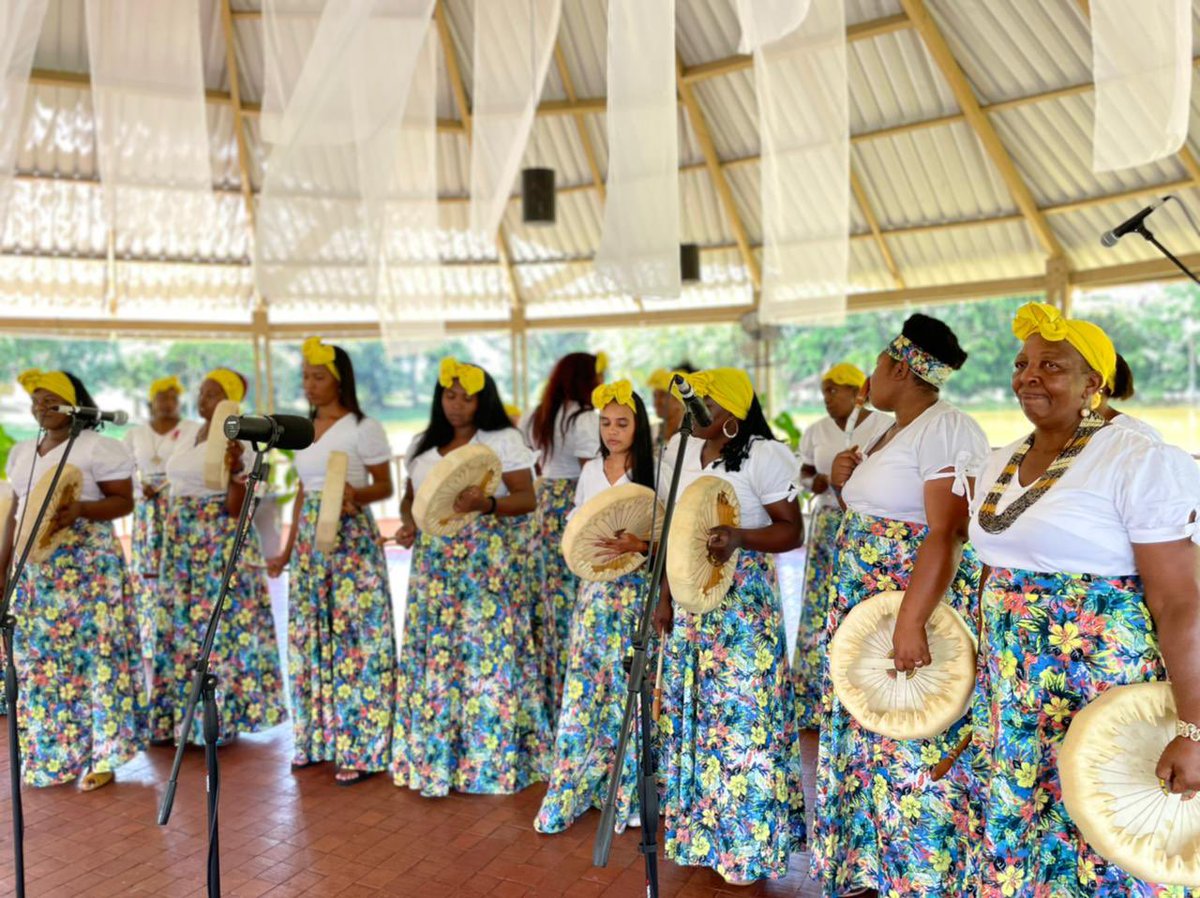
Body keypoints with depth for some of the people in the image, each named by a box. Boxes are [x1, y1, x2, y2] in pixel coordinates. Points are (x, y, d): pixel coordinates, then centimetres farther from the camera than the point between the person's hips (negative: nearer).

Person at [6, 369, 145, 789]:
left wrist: (80, 509, -24)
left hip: (88, 565, -7)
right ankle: (46, 753, 20)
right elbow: (16, 510, 18)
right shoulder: (21, 452, 16)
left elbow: (124, 502, -7)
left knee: (93, 654, -5)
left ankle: (100, 756, 2)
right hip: (34, 568, 7)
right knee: (37, 658, 8)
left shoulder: (99, 447, -6)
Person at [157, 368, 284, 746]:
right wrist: (172, 538, 19)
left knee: (219, 621, -2)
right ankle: (181, 713, 26)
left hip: (220, 540, -8)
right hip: (183, 538, 8)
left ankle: (221, 715, 11)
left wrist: (236, 471, -32)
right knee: (183, 621, 13)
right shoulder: (191, 435, 11)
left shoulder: (235, 443, -13)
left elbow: (236, 508, -16)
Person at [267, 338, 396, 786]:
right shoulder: (304, 429, 12)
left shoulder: (364, 428, -8)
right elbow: (302, 492, 16)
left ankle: (362, 749, 5)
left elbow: (384, 486, -4)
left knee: (356, 638, -4)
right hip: (310, 540, 7)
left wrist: (356, 494, -26)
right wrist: (288, 549, 15)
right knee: (309, 637, 10)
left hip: (351, 539, -7)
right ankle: (318, 739, 23)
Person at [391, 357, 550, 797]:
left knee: (487, 653, -4)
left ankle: (494, 758, 9)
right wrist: (409, 524, -1)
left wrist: (486, 503, -24)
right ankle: (435, 756, 18)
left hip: (488, 561, -5)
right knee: (434, 656, 5)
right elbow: (410, 497, 20)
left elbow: (527, 498, -7)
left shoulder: (504, 440, -1)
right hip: (434, 563, 5)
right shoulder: (423, 446, 14)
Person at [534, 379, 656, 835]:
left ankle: (628, 792, 18)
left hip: (635, 587, -4)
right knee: (585, 686, 6)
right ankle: (574, 787, 18)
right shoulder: (590, 471, 9)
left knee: (628, 688, 1)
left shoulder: (651, 473, -5)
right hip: (595, 586, 4)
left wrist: (637, 544, -25)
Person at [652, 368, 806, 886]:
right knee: (691, 712, 13)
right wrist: (664, 596, 11)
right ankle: (700, 831, 32)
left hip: (743, 600, -6)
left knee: (742, 716, 1)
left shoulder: (762, 455, -11)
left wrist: (740, 537, -27)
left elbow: (792, 531, -10)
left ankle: (749, 844, 20)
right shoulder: (680, 450, 7)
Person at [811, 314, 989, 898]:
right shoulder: (887, 434, 14)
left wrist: (911, 621, -31)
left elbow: (945, 533, -25)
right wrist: (844, 484, 3)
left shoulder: (946, 430, -16)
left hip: (913, 610, -10)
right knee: (870, 736, 17)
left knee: (912, 746, 0)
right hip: (865, 611, 10)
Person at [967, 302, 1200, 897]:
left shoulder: (1139, 462, -13)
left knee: (1095, 843, 7)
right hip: (1008, 694, 7)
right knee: (1011, 829, 18)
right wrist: (986, 681, 18)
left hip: (1101, 691, -7)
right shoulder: (999, 463, 9)